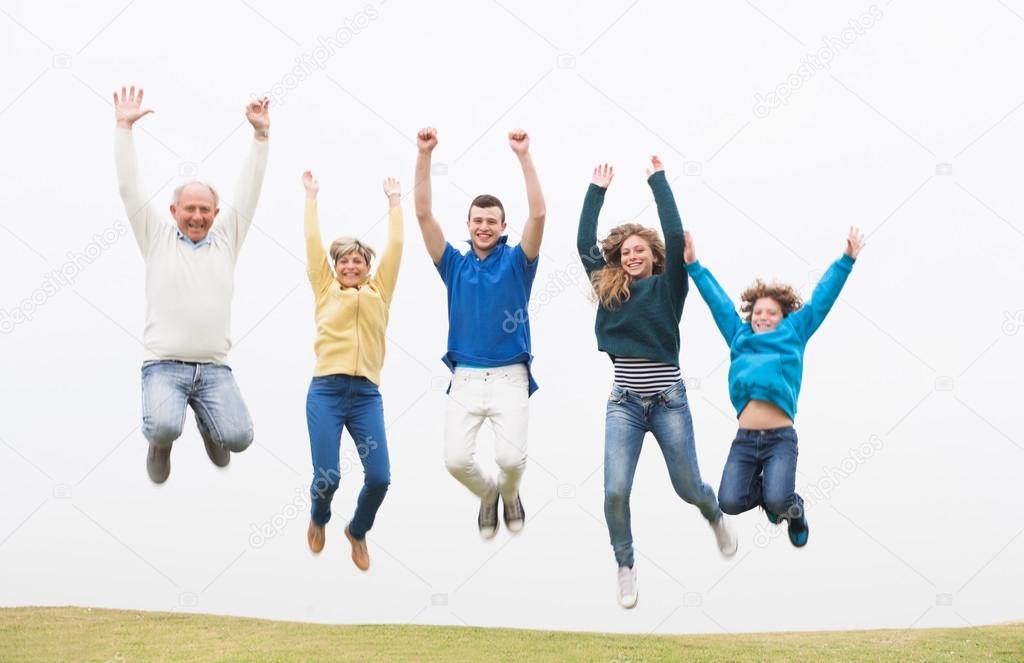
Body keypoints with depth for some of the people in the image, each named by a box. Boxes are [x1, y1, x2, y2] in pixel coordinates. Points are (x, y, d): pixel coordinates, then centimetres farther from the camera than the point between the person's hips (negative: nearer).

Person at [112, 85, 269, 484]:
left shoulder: (226, 240, 14)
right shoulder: (157, 238, 8)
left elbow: (249, 192, 9)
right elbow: (129, 189, 3)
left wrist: (261, 133, 2)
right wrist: (124, 127, -2)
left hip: (214, 368, 3)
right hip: (165, 366, -2)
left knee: (238, 438, -20)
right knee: (165, 428, -32)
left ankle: (208, 422, 20)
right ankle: (161, 442, 10)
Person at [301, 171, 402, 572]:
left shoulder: (379, 291, 15)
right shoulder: (326, 289, 12)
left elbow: (395, 246, 15)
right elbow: (313, 242, 11)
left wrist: (394, 200, 20)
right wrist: (311, 196, 16)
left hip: (367, 394, 2)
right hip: (326, 391, -2)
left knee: (379, 477, -8)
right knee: (327, 476, -9)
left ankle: (358, 531, 23)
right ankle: (318, 519, 29)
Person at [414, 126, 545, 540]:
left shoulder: (515, 262, 5)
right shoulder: (455, 265, 9)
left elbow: (538, 214, -9)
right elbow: (424, 214, 0)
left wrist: (524, 156, -16)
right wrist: (424, 155, -9)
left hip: (510, 376, -2)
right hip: (465, 378, 2)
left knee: (511, 457, -17)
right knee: (455, 459, -12)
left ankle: (510, 494, 19)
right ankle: (487, 494, 22)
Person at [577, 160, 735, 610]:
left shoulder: (667, 287, 0)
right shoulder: (608, 288, 7)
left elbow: (675, 237, -13)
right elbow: (584, 242, 3)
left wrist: (658, 180, -8)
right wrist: (597, 190, 5)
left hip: (669, 400, -2)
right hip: (624, 403, 2)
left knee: (688, 488, 8)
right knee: (615, 492, -11)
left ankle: (716, 516, 44)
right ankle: (625, 567, 10)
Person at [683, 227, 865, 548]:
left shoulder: (793, 335, 13)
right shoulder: (740, 337, 19)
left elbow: (821, 299, 12)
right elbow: (719, 302, 20)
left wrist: (847, 260, 11)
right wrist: (693, 265, 18)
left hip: (781, 437, -3)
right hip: (744, 437, 3)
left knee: (777, 502, -25)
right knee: (730, 502, -16)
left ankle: (793, 506, 16)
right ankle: (766, 489, 20)